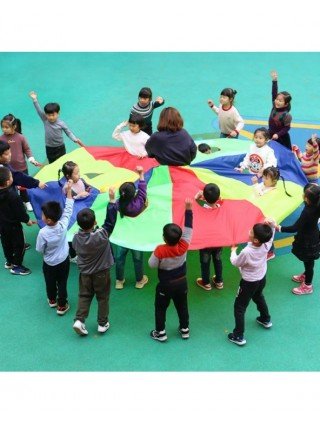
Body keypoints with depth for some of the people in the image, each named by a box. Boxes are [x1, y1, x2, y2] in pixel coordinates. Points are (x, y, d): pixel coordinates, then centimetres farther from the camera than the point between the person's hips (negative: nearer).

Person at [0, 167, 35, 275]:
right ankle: (16, 266, 25)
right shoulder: (13, 195, -34)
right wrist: (27, 220, -4)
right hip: (13, 225, -7)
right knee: (19, 245, 13)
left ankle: (9, 262, 45)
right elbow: (20, 210, -23)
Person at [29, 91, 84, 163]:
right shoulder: (45, 121, -9)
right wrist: (35, 99, -21)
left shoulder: (61, 123, -13)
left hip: (60, 148, -2)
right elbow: (39, 110, -13)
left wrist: (75, 140, -21)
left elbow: (68, 132, -7)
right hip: (49, 148, 2)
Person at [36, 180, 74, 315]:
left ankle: (52, 300, 47)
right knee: (62, 284, 17)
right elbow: (68, 210, -13)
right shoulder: (63, 225, -26)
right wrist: (69, 190, -11)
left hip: (49, 264, -2)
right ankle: (62, 306, 29)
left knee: (50, 283, 24)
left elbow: (40, 250, -19)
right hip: (63, 261, 2)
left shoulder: (43, 233, -32)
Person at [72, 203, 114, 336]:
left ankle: (79, 320, 7)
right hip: (101, 273, -3)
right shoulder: (101, 236, -29)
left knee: (84, 296, 19)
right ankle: (102, 323, 25)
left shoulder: (76, 238, -16)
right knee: (103, 297, 15)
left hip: (84, 273, 3)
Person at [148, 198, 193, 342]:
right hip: (182, 282, 3)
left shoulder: (160, 250, -30)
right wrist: (188, 209, -16)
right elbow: (188, 228, -16)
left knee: (160, 308, 16)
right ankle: (185, 330, 36)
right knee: (182, 307, 22)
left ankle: (160, 333, 24)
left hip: (165, 285, -3)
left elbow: (152, 264, -17)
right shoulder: (184, 246, -22)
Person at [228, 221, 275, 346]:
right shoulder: (266, 245, -22)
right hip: (262, 279, 7)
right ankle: (266, 319, 56)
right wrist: (272, 225, -19)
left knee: (239, 307, 8)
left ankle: (238, 336, 12)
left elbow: (235, 262, -16)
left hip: (249, 283, -7)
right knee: (259, 297, 35)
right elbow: (270, 235, 2)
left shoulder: (247, 252, -36)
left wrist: (233, 251, 3)